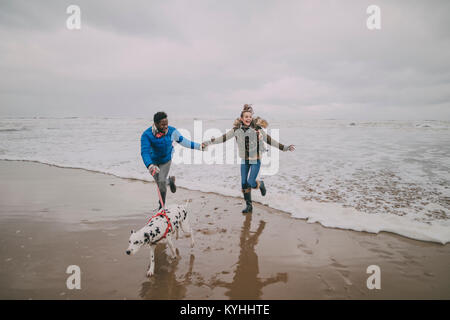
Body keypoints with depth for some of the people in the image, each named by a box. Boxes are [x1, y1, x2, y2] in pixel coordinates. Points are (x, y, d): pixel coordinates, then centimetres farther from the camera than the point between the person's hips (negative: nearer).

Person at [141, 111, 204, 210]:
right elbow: (144, 152, -41)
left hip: (166, 160, 0)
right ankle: (170, 181, 48)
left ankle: (161, 206, 15)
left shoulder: (172, 131, -22)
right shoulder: (146, 135, -31)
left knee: (161, 183, -9)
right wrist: (150, 165, -60)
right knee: (159, 183, 11)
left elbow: (182, 140, -3)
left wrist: (197, 146, 2)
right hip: (153, 161, 0)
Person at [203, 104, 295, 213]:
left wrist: (285, 147, -11)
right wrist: (209, 142, 2)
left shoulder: (257, 129, -12)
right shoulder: (237, 129, -5)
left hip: (255, 160, -3)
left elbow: (270, 140, -8)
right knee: (244, 184, 5)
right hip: (244, 160, 3)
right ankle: (248, 205, 22)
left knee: (251, 182, -13)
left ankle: (260, 184, 24)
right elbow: (224, 137, 2)